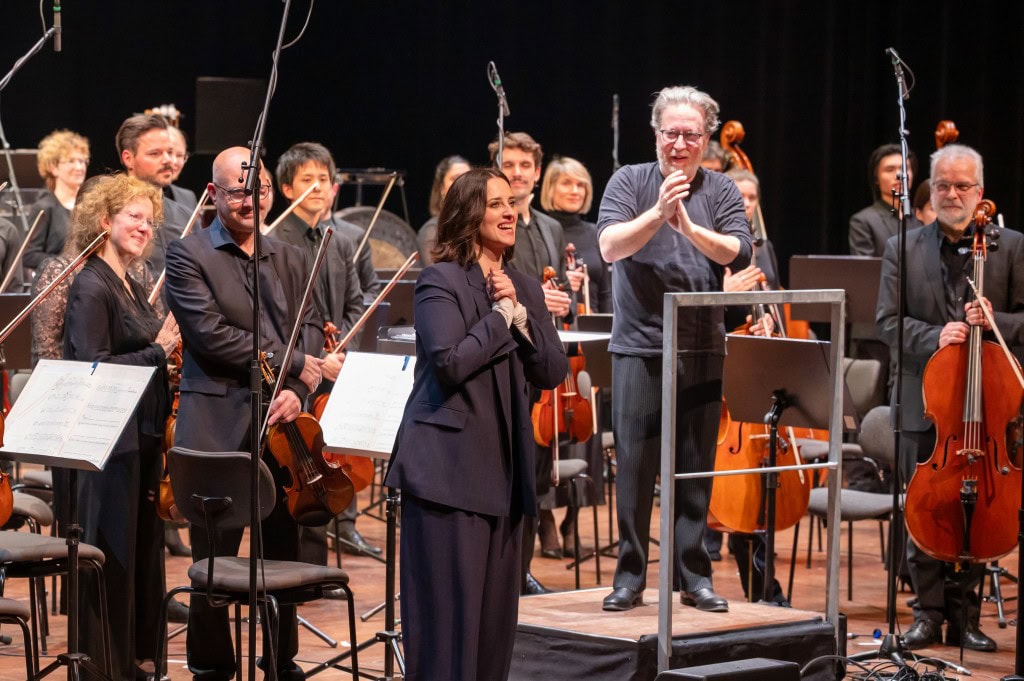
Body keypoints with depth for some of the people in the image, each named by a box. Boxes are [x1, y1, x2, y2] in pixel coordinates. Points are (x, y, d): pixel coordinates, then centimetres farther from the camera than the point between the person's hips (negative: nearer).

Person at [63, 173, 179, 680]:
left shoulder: (131, 286, 14)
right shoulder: (92, 287, -14)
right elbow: (94, 367, -21)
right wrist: (158, 351, -18)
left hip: (143, 437, 9)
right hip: (111, 441, -9)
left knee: (142, 550, 14)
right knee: (112, 555, -2)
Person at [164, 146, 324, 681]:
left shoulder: (290, 260, 16)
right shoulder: (187, 255, -2)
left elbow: (311, 331, 7)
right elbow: (211, 334, -13)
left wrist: (296, 390, -13)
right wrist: (292, 362, -12)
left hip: (281, 429, 5)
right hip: (218, 431, -5)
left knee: (283, 553, 10)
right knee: (215, 558, 0)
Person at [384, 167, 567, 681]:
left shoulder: (524, 288, 15)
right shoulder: (440, 282, -6)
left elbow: (552, 372, 6)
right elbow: (449, 362, -19)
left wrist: (519, 311, -6)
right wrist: (500, 315, -10)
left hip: (504, 470, 7)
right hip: (449, 469, -7)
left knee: (496, 613, 9)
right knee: (448, 613, -6)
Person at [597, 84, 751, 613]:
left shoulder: (721, 192, 5)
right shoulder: (630, 182, 1)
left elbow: (739, 254, -9)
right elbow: (610, 247, -13)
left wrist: (690, 227, -25)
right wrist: (658, 212, -28)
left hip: (702, 350, 2)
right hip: (639, 346, -2)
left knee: (696, 469, 7)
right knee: (635, 466, 0)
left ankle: (694, 577, 14)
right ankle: (630, 577, 8)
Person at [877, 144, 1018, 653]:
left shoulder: (1011, 248, 5)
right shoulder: (903, 250, 7)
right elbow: (888, 322, 0)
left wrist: (996, 322, -17)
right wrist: (933, 337, -17)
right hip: (925, 403, 0)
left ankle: (964, 615, 15)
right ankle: (929, 613, 12)